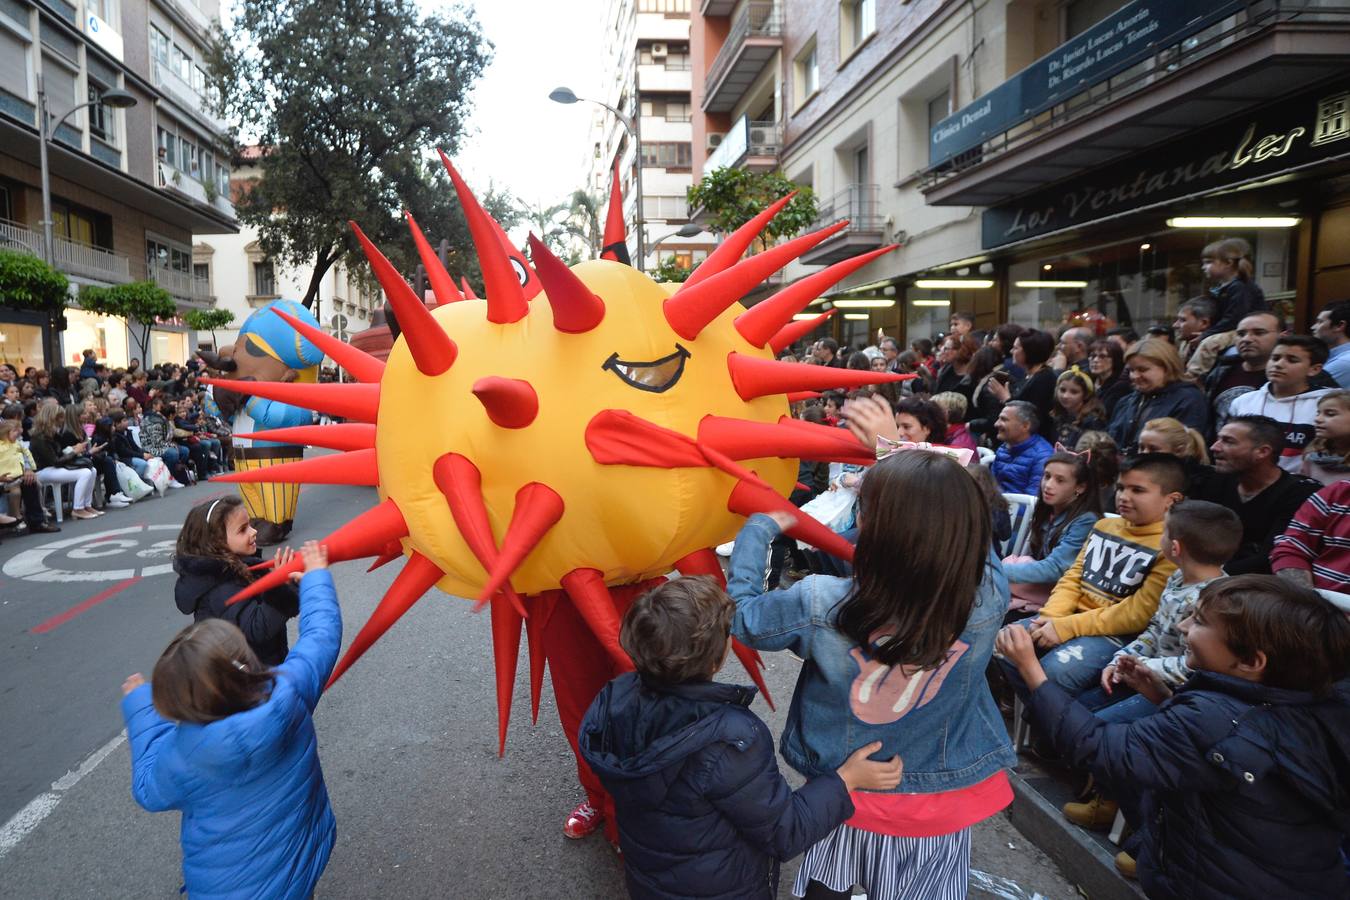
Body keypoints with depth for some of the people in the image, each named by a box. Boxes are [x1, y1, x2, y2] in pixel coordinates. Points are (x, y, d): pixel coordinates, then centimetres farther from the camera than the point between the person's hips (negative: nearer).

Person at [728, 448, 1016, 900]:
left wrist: (758, 528, 2)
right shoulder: (988, 600, -26)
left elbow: (743, 614, -10)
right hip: (943, 810, 2)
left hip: (847, 796, -1)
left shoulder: (821, 605, -31)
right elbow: (962, 532, -4)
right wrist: (897, 452, 1)